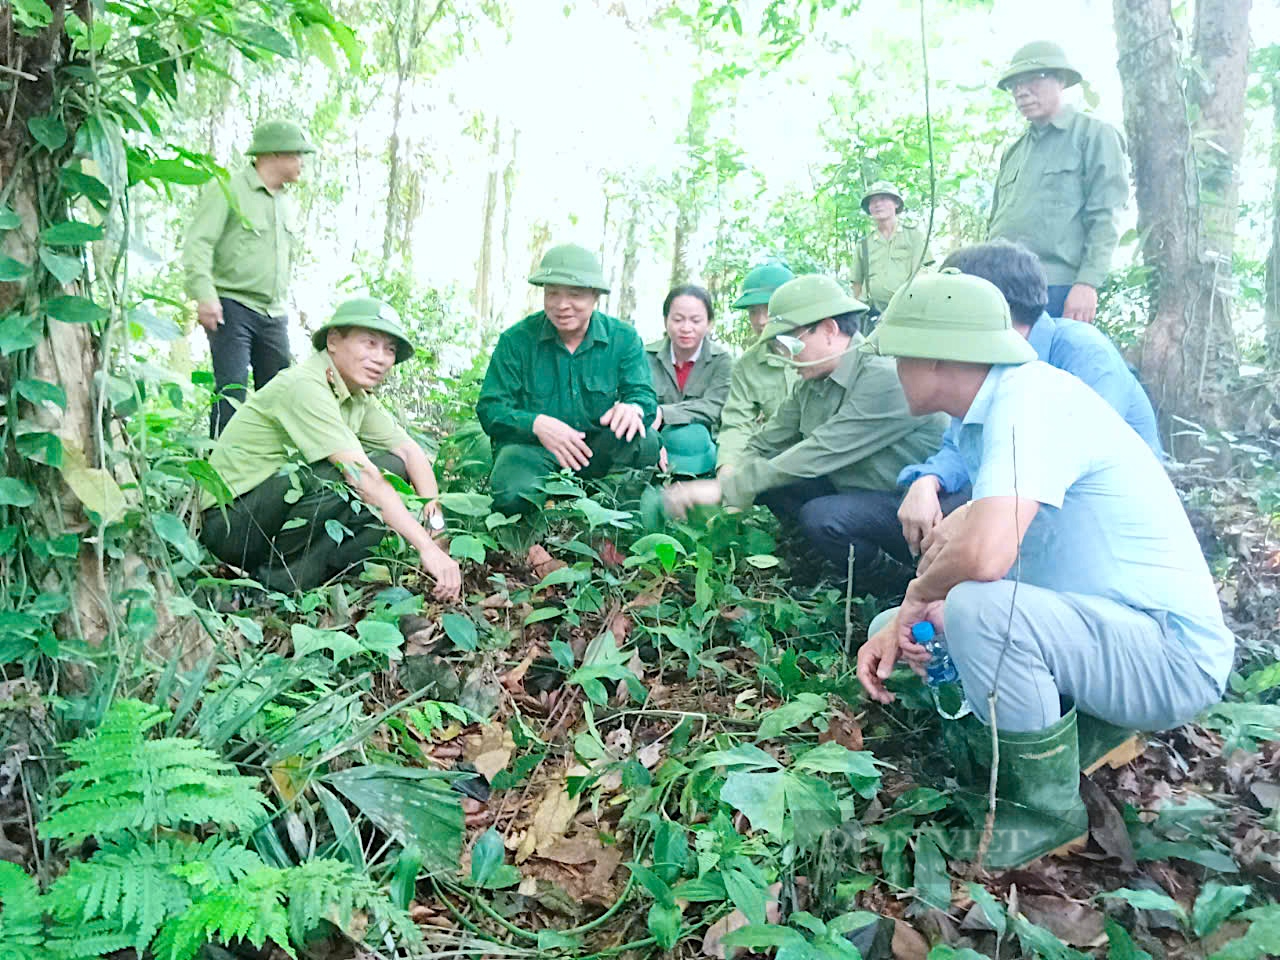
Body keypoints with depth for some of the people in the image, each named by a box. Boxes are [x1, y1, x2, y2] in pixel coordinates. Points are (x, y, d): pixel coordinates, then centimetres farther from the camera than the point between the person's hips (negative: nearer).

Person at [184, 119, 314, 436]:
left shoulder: (286, 204, 20)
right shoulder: (228, 190, -3)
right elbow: (198, 243, -11)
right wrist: (205, 294, -23)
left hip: (274, 315, 7)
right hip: (232, 307, -7)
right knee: (232, 392, -14)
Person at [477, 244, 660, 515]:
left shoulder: (624, 339, 3)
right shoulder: (516, 340, -2)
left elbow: (644, 394, -3)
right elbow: (490, 408, -5)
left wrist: (634, 408, -31)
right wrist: (537, 424, -26)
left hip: (600, 451, 2)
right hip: (532, 447, -2)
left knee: (645, 442, -30)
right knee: (513, 496, -36)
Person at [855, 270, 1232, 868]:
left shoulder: (1030, 399, -24)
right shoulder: (991, 411, 6)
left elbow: (985, 555, -39)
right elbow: (964, 539, 11)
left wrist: (920, 591, -16)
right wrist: (900, 624, -5)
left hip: (1172, 658, -9)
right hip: (1116, 633, 9)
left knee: (976, 606, -35)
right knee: (894, 632, 7)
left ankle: (1046, 809, -9)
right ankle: (1076, 726, 13)